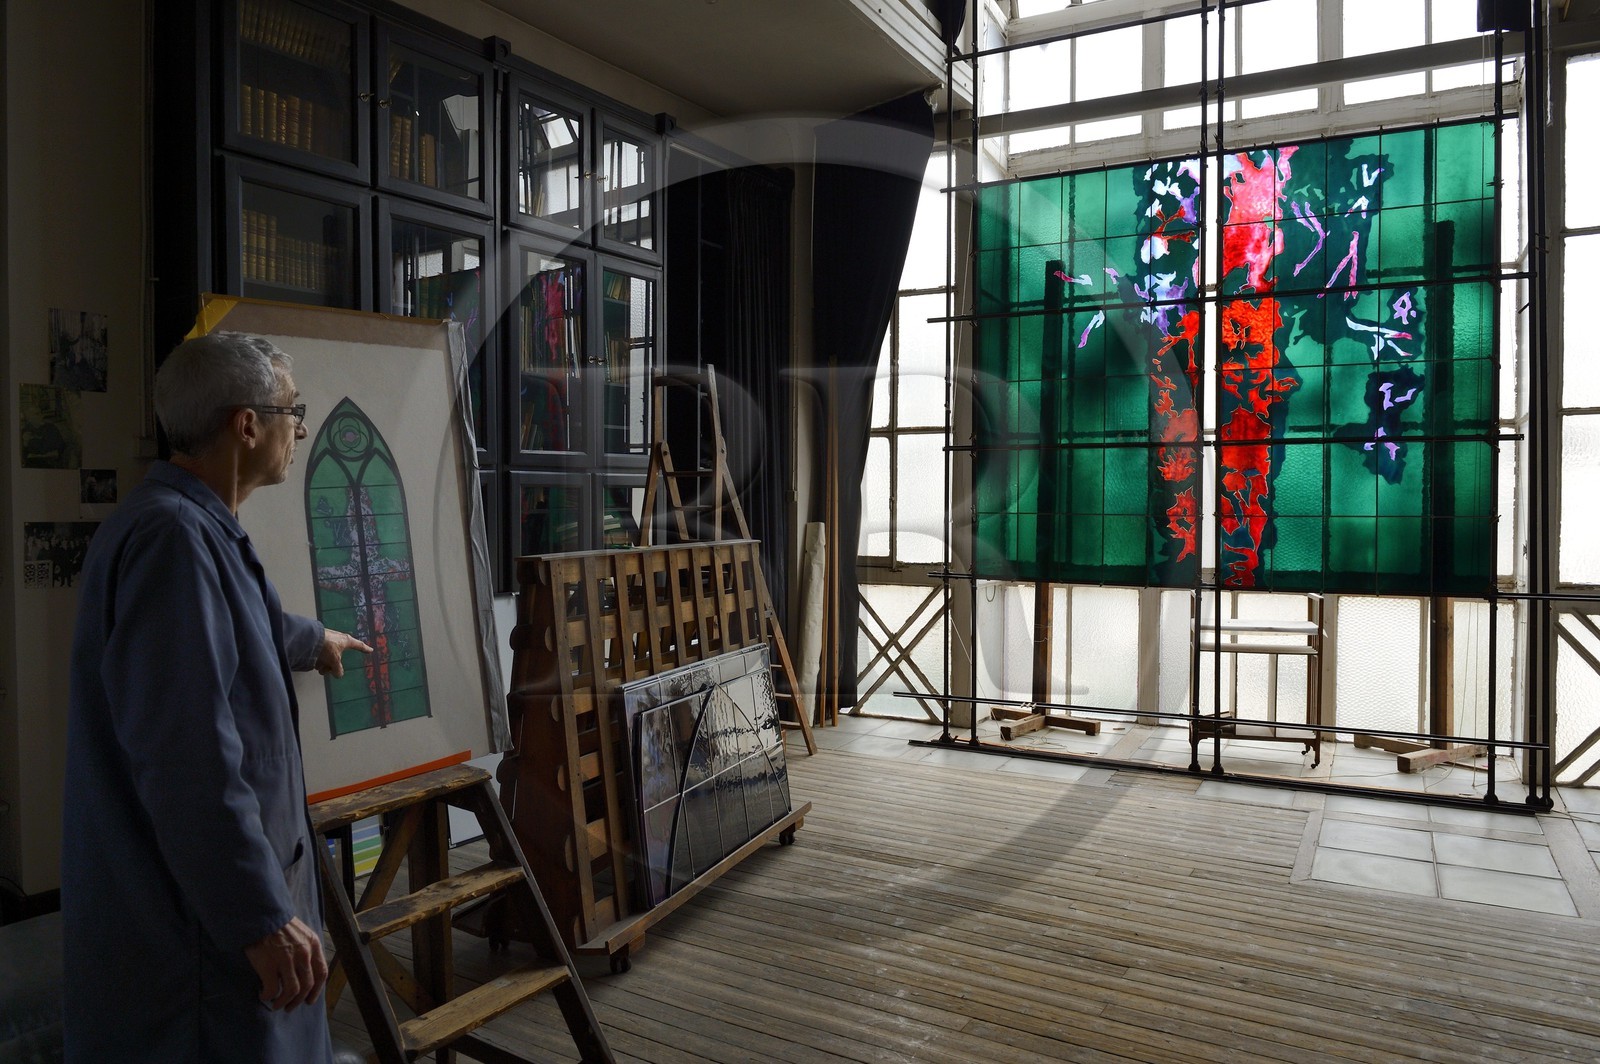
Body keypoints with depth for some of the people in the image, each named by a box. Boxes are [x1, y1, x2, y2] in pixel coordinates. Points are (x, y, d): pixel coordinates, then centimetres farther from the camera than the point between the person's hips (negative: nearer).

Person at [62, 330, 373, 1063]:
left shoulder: (194, 526, 11)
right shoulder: (174, 535, -24)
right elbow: (189, 759, -30)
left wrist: (310, 641, 52)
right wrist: (261, 917, -27)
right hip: (200, 921, -10)